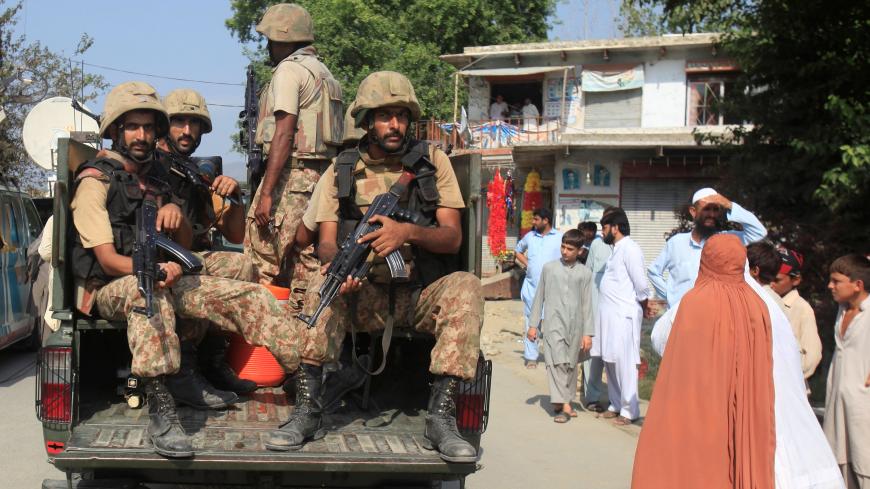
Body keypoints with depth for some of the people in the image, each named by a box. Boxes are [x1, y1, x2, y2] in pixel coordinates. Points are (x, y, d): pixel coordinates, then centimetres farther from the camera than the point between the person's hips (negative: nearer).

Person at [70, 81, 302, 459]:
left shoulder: (156, 177, 15)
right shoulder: (95, 182, -7)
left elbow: (185, 243, 17)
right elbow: (108, 260, -16)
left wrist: (176, 213, -7)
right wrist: (156, 270, -35)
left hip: (162, 277, 7)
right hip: (108, 288, -7)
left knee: (249, 297, -10)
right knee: (147, 291, -43)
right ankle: (160, 411, -48)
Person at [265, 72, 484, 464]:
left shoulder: (433, 162, 5)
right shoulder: (342, 171, 8)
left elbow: (452, 238, -2)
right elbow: (325, 242, -1)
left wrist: (407, 232, -24)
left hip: (421, 293, 0)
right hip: (364, 295, 1)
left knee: (465, 288, -31)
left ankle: (441, 417, -32)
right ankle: (307, 410, -25)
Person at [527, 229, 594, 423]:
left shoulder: (585, 273, 7)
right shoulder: (549, 268, 7)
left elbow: (587, 304, 7)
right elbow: (539, 297, 11)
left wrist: (587, 333, 3)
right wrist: (533, 324, 9)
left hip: (574, 325, 1)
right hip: (553, 322, -1)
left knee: (570, 365, 7)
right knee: (556, 362, -13)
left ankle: (566, 402, 20)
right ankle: (564, 405, -17)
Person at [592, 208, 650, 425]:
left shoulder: (629, 248, -13)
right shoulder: (616, 249, 17)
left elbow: (641, 284, -16)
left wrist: (643, 307, -2)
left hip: (623, 315, -9)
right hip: (609, 314, 10)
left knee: (624, 362, -5)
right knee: (609, 360, 14)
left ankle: (629, 410, 1)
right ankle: (616, 404, 24)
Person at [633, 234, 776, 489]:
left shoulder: (696, 303, -12)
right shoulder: (757, 307, 1)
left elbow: (681, 372, -12)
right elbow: (763, 380, 6)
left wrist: (670, 418, -4)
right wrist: (759, 426, 14)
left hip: (696, 418, -4)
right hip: (748, 426, 5)